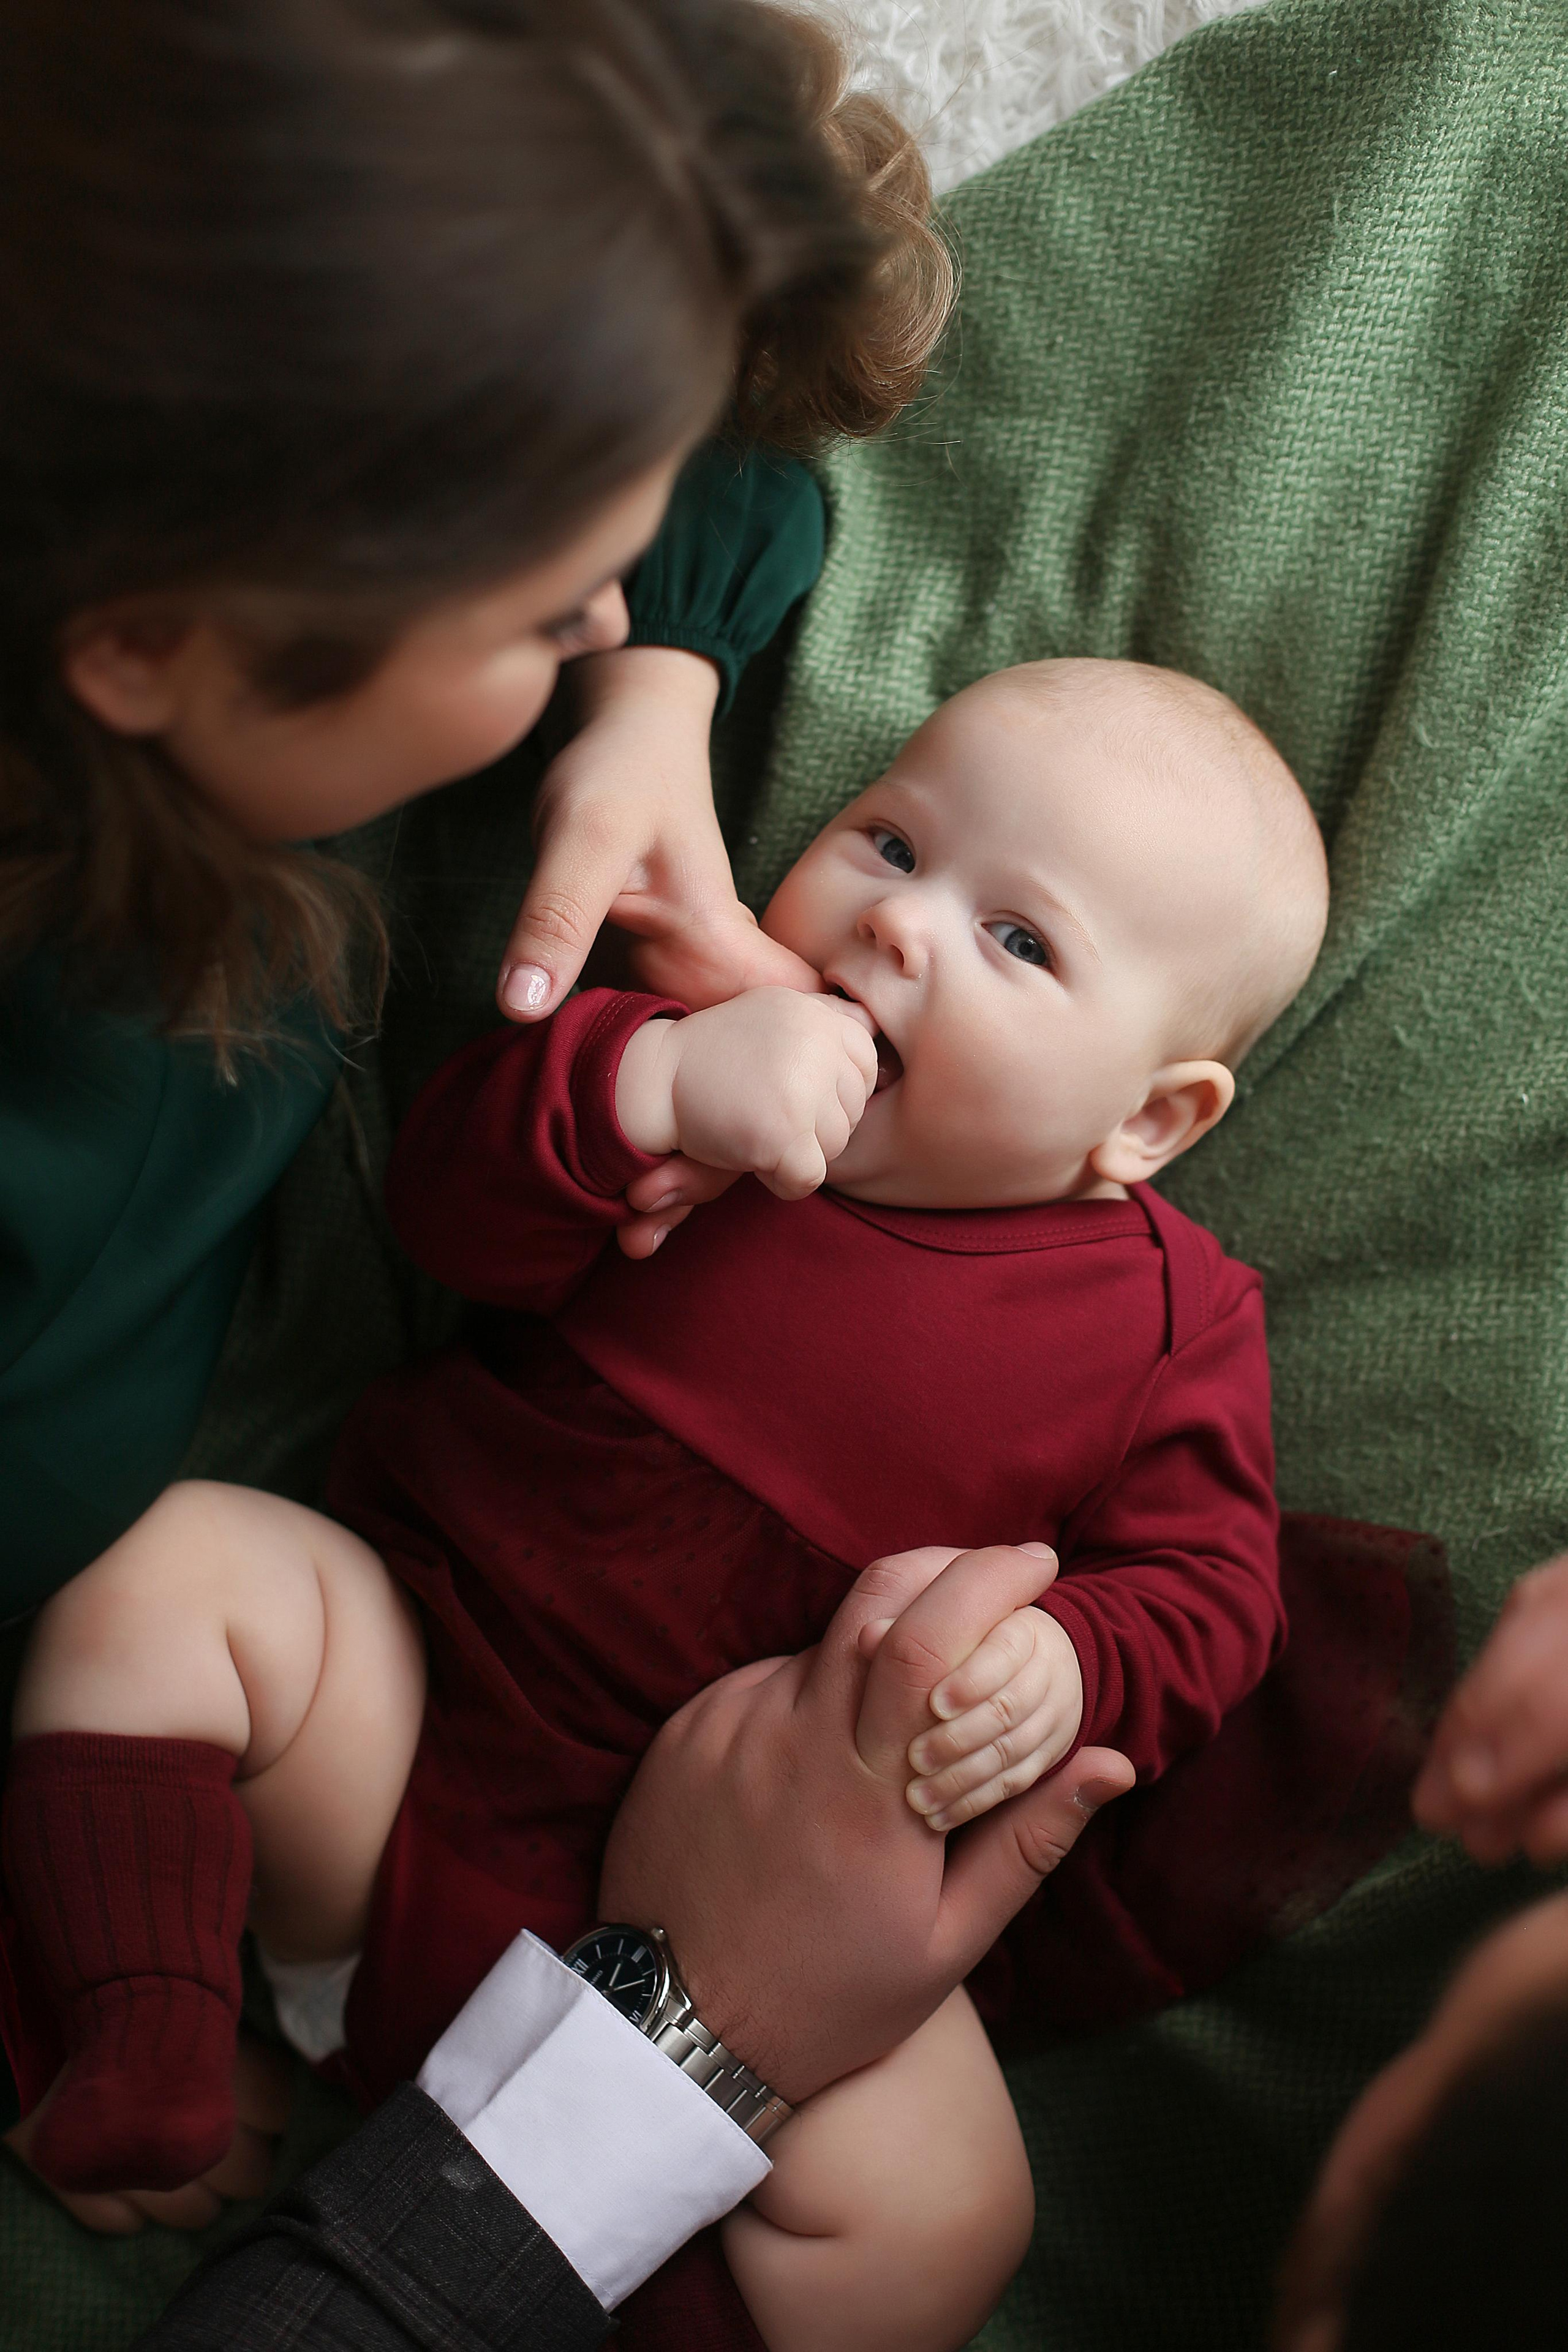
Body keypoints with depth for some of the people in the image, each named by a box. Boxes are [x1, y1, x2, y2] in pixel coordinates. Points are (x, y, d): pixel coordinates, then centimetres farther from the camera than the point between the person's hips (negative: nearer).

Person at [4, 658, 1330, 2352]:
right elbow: (453, 1207, -12)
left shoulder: (1170, 1317, -3)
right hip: (403, 1706, 2)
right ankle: (142, 2056, -20)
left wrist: (1065, 1667, -24)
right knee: (173, 1563, -19)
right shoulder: (714, 1056, 0)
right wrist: (654, 1079, -30)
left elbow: (1200, 1583, -1)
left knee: (940, 2209, -22)